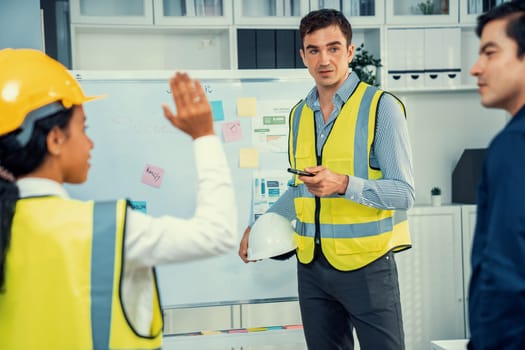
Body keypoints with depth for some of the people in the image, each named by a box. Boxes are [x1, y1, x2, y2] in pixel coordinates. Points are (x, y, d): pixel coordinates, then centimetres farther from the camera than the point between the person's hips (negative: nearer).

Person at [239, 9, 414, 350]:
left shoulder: (381, 106, -9)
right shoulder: (300, 114, 11)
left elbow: (404, 193, -13)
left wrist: (344, 184, -27)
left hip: (366, 264, -5)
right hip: (312, 265, 6)